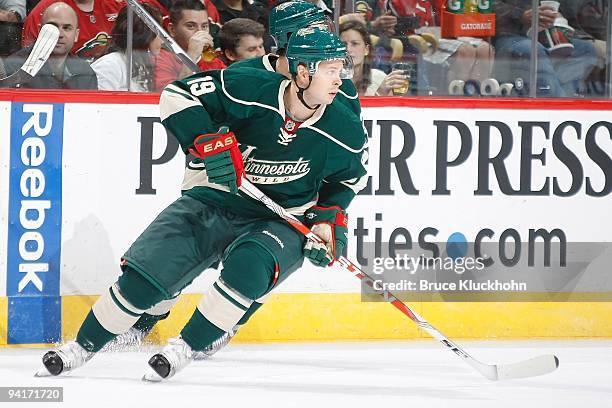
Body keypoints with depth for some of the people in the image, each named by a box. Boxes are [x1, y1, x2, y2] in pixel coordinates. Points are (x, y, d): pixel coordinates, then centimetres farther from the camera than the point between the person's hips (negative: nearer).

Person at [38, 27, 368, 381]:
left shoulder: (345, 131, -10)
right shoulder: (251, 89, -18)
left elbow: (350, 177, 12)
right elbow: (177, 96, -13)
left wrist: (330, 215, -3)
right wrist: (209, 142, -26)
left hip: (282, 222, 0)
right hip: (214, 202, 0)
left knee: (248, 265, -34)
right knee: (145, 272, -12)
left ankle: (187, 348, -17)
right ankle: (84, 346, 9)